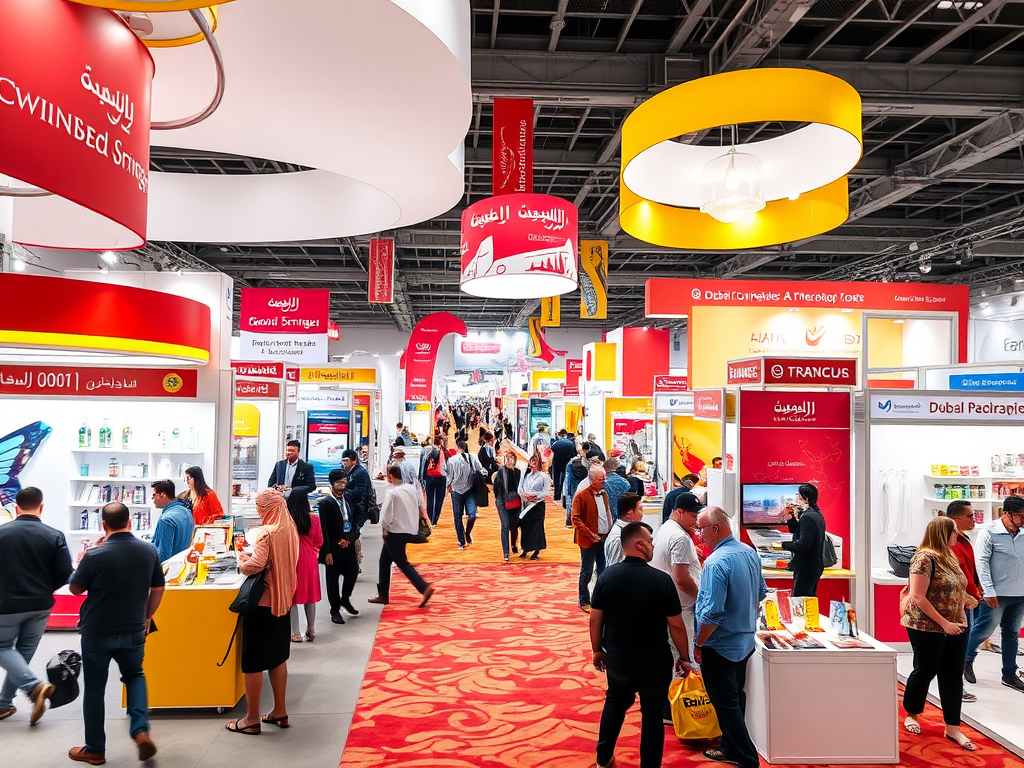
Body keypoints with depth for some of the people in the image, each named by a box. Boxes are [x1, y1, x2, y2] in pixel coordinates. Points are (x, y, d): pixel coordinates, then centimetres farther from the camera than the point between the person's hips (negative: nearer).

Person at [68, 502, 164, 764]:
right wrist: (147, 617, 19)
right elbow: (158, 589, 5)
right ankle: (140, 729, 4)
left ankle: (95, 750, 24)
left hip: (97, 633, -3)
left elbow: (75, 589, -2)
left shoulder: (95, 555, -19)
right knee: (135, 676, 23)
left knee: (94, 690, 13)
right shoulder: (149, 551, -5)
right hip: (134, 631, 3)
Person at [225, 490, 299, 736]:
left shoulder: (266, 533, -19)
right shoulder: (289, 529, 5)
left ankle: (252, 719, 11)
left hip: (261, 602, -8)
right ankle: (280, 711, 25)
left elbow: (256, 565, -29)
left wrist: (242, 561, -9)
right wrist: (252, 557, 8)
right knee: (277, 656, 17)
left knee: (252, 661, 3)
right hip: (282, 601, 8)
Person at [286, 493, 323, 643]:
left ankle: (295, 633, 10)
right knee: (310, 594, 15)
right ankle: (311, 630, 23)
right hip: (309, 559, 2)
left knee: (292, 596, 7)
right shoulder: (314, 519, -8)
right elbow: (319, 542, 1)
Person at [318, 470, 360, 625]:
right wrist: (327, 552, -16)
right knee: (332, 579, 5)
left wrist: (349, 540, -9)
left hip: (348, 547, 5)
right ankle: (335, 611, 18)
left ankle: (345, 599, 33)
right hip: (333, 549, -5)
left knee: (353, 572, 6)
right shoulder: (325, 503, -10)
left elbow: (355, 526, 9)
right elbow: (324, 529, -12)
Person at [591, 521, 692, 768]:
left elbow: (595, 620, -5)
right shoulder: (661, 580, -20)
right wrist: (684, 658, 2)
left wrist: (597, 650, 11)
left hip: (618, 660, 3)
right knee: (652, 713, 14)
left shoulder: (606, 577, -12)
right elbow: (676, 625, -12)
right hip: (655, 662, -3)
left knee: (615, 703, 26)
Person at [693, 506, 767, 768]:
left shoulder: (716, 563, -27)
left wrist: (698, 644, -15)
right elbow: (761, 592, 13)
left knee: (726, 703, 5)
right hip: (745, 641, 9)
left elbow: (712, 613, -28)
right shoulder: (749, 552, 0)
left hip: (720, 647, -9)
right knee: (736, 698, 21)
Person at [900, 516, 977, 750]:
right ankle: (911, 715, 26)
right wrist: (944, 623, -21)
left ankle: (952, 728, 16)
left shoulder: (949, 557, 7)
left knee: (952, 676, 8)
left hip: (956, 627, 7)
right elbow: (918, 597, -21)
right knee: (925, 671, 6)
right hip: (927, 628, -7)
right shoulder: (925, 558, -18)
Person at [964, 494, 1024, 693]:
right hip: (998, 595, -5)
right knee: (984, 630, 2)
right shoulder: (989, 533, -10)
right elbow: (982, 562, -11)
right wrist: (989, 592, -15)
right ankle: (966, 659, 24)